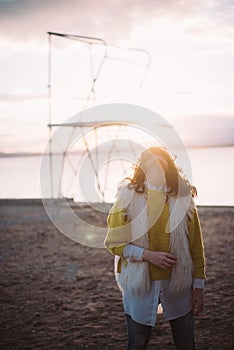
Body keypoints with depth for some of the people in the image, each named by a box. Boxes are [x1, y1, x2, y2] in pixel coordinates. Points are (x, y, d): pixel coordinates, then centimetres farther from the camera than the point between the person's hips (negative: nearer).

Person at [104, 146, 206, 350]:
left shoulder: (184, 199, -1)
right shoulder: (128, 197, -4)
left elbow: (196, 247, 2)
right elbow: (113, 242, -4)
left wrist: (198, 287, 1)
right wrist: (148, 255, -17)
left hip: (178, 285, 1)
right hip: (140, 286, -1)